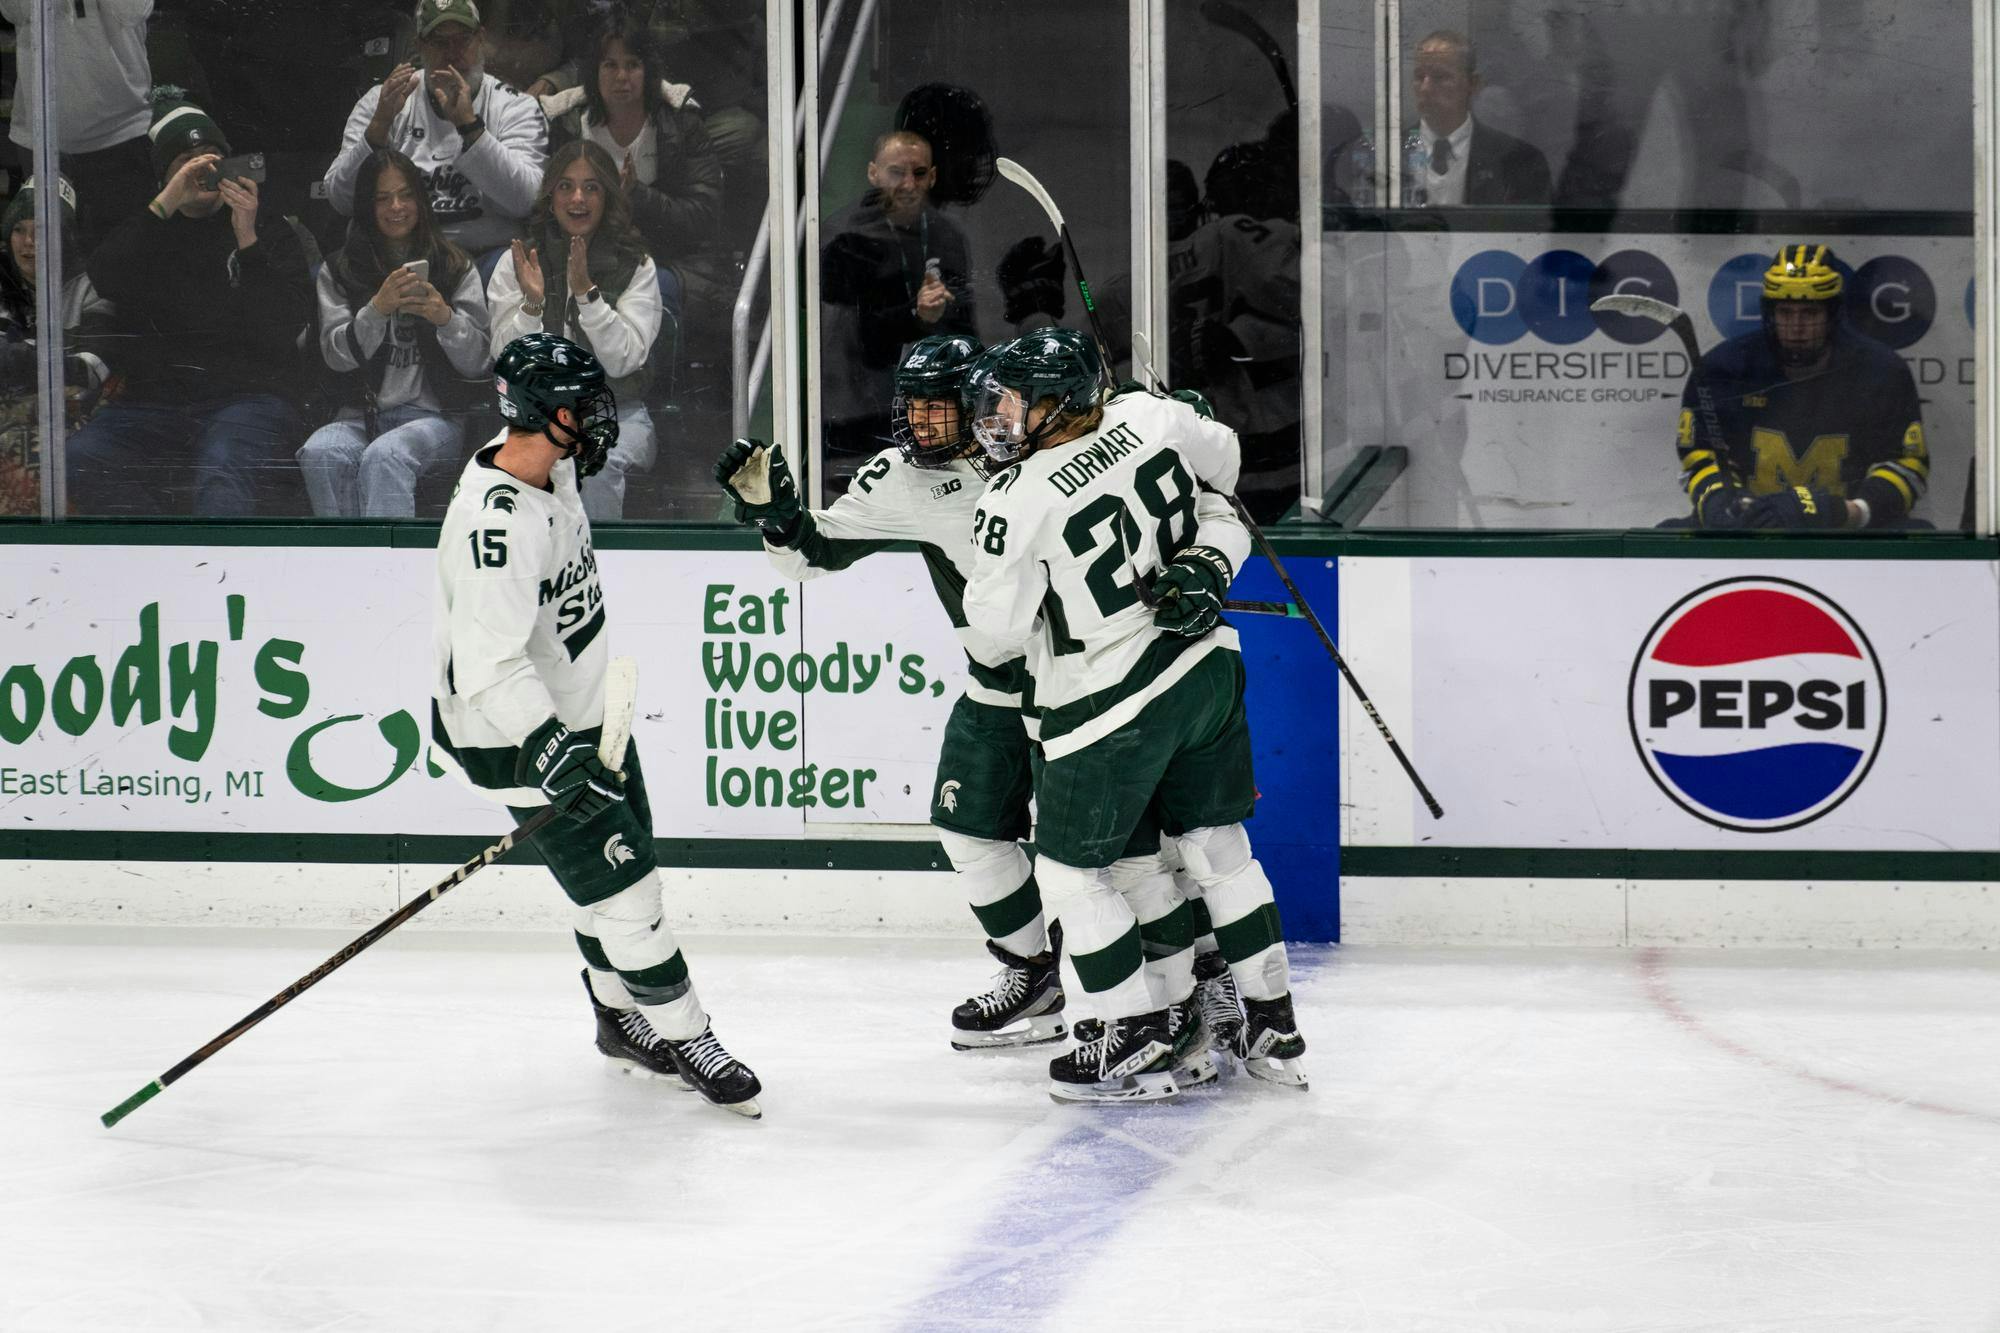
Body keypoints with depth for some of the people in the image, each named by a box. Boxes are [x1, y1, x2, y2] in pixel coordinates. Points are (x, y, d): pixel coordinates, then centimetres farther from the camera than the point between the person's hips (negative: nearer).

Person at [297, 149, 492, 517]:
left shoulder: (455, 268, 11)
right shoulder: (339, 272, 14)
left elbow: (478, 363, 4)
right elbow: (337, 355, 2)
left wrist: (446, 318, -15)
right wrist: (377, 309, -14)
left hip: (434, 415, -2)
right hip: (362, 414, 2)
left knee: (383, 456, -36)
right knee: (320, 453, -33)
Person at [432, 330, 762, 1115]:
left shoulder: (551, 471, -1)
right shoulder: (495, 521, -32)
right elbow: (488, 665, -37)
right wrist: (547, 746, -45)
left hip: (586, 713, 10)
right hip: (526, 736, -10)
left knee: (623, 866, 19)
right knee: (622, 889, -6)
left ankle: (622, 1019, 36)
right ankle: (683, 1038, 7)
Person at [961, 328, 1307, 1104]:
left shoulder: (1017, 502, -21)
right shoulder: (1149, 419, -6)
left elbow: (998, 621, -12)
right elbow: (1220, 461, 15)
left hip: (1110, 706, -7)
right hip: (1206, 672, 7)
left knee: (1071, 867, 10)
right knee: (1215, 844, 19)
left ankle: (1140, 1045, 12)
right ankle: (1272, 1028, 24)